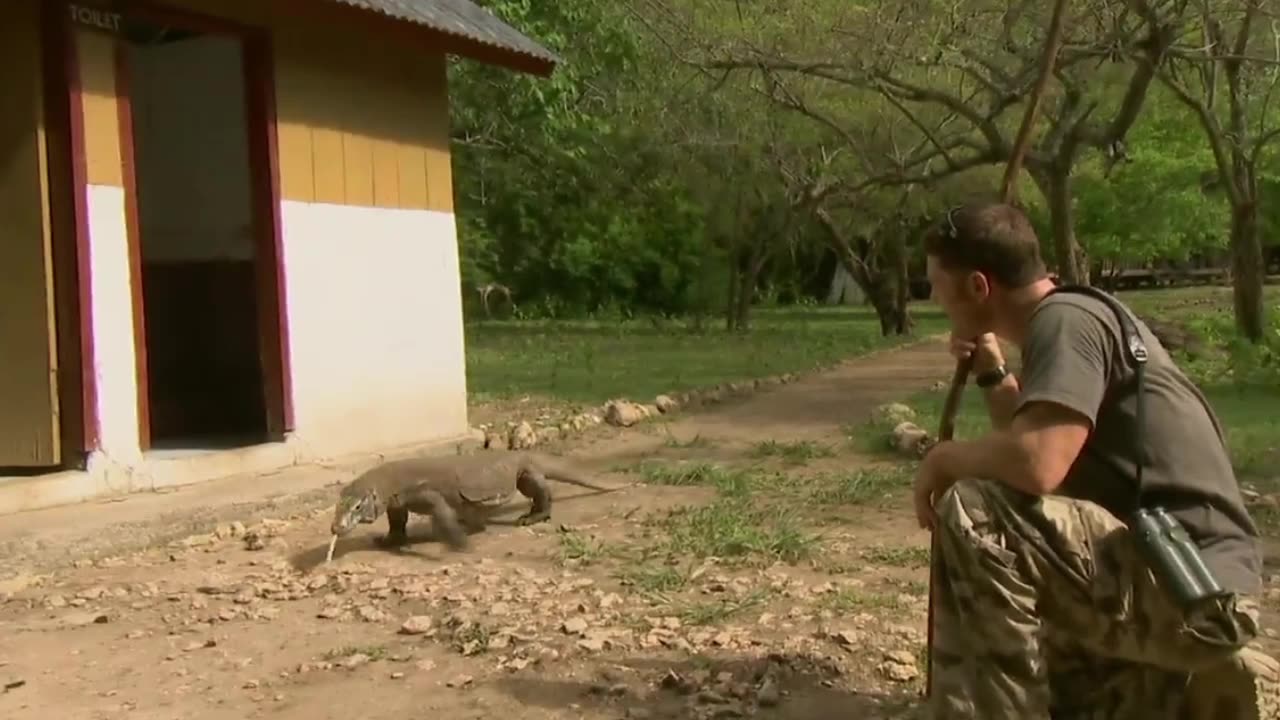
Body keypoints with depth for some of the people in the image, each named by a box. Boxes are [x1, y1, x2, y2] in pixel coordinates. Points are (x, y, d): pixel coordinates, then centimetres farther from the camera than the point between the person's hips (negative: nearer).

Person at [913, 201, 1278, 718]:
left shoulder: (1065, 319, -16)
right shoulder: (1072, 319, 14)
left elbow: (1034, 465, -33)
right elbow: (1036, 442, 27)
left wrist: (942, 459, -15)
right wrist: (992, 373, 17)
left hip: (1193, 591, -11)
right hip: (1172, 584, 11)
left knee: (972, 511, -27)